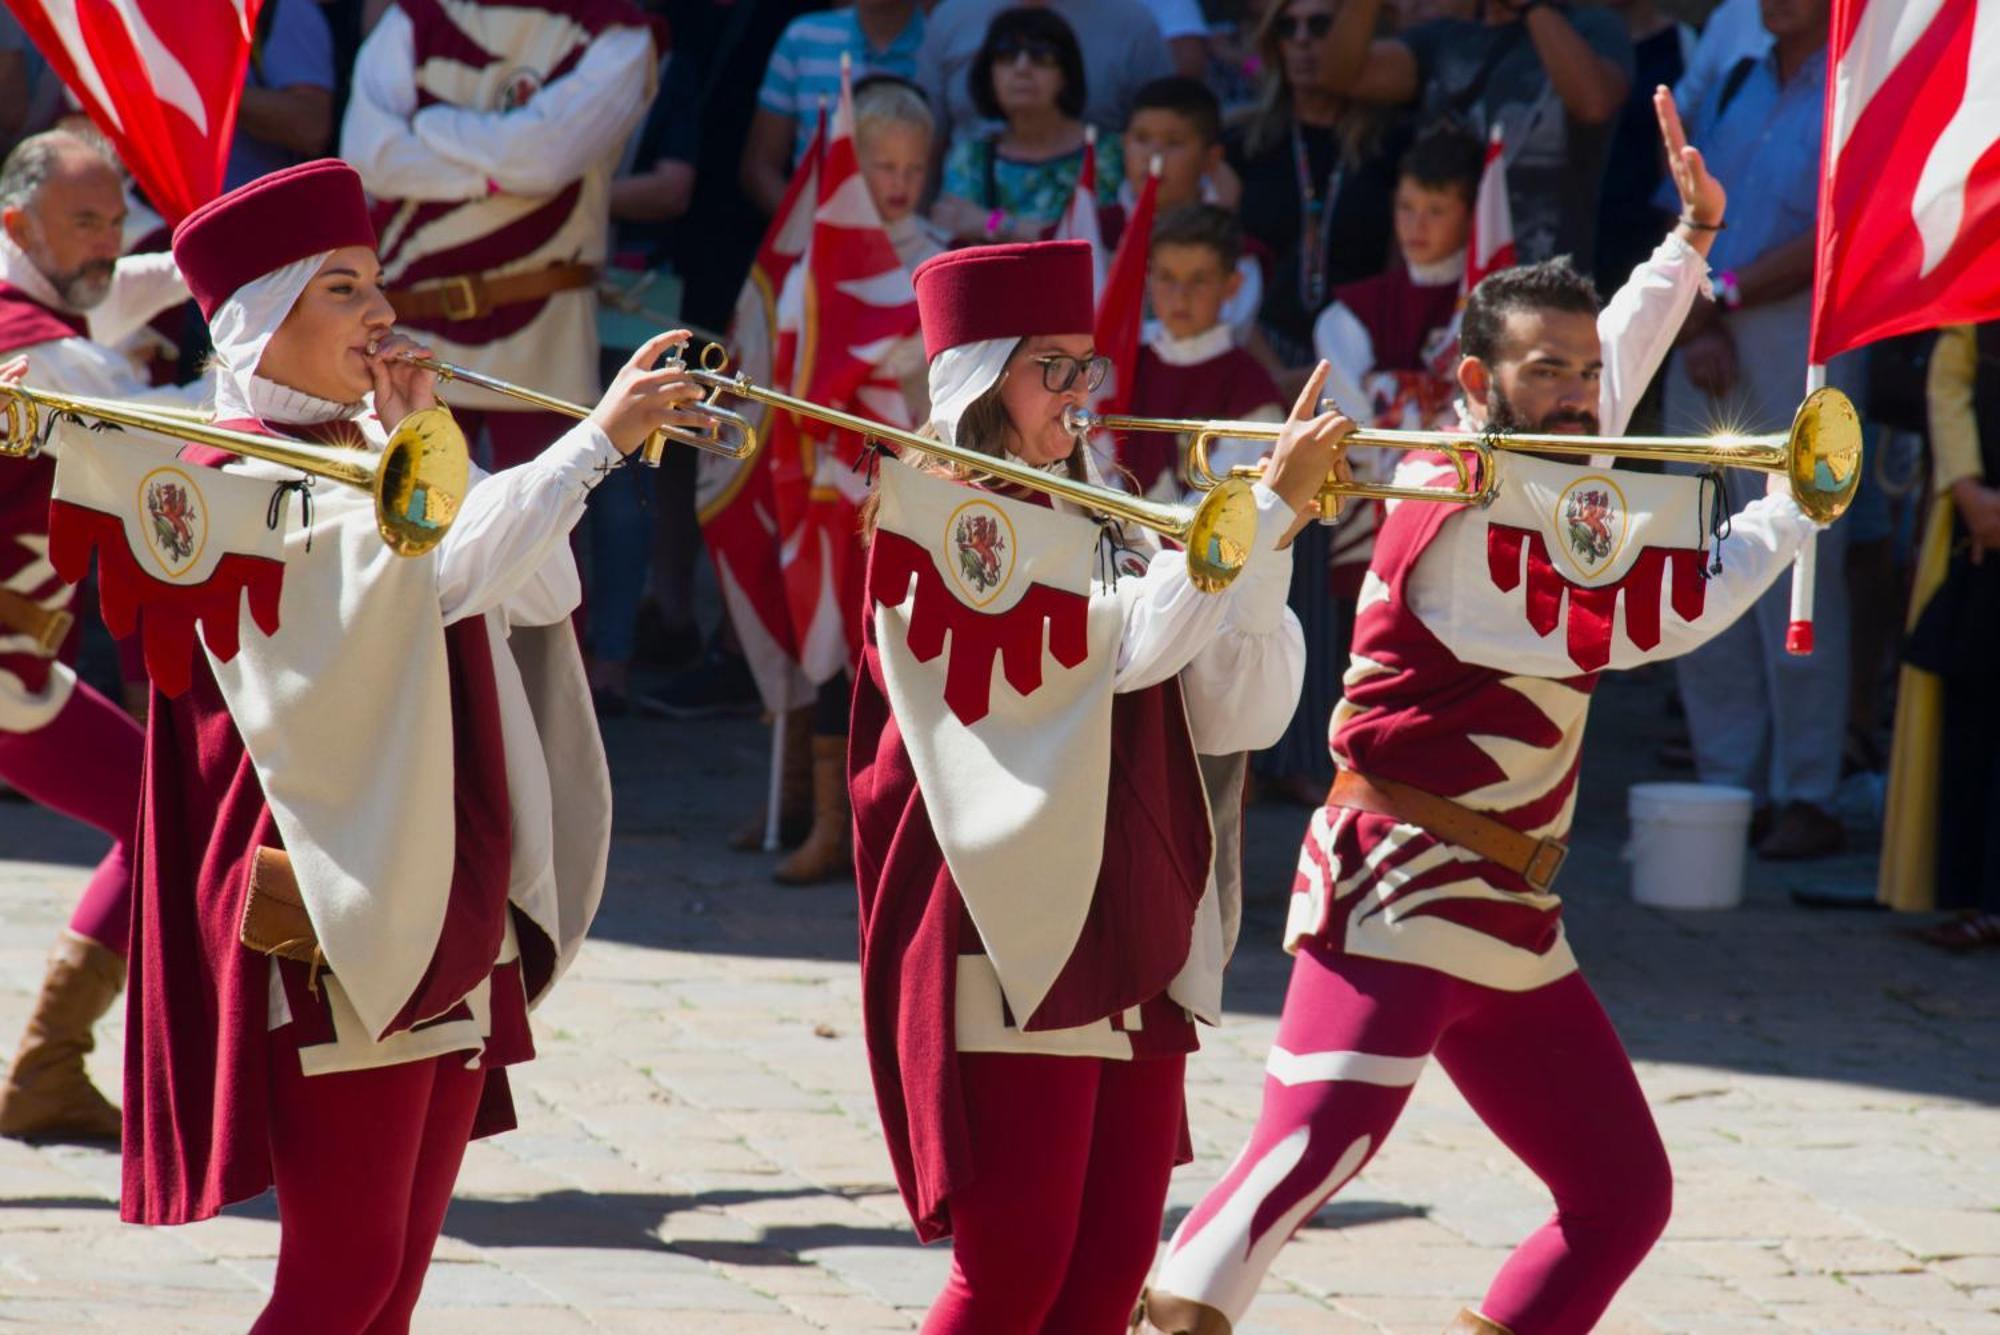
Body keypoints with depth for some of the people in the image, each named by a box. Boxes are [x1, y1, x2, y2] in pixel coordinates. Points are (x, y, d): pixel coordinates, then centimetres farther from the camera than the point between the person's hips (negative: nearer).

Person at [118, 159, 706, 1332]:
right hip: (337, 925, -9)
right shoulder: (240, 488, -11)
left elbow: (542, 592, 9)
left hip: (448, 922, 9)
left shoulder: (365, 465, 16)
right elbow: (434, 571, -28)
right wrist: (600, 437, -31)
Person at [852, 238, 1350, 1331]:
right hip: (1011, 943, -7)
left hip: (1132, 945, 7)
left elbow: (1239, 715, 9)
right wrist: (1271, 502, -14)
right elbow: (1132, 641, -19)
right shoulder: (940, 513, -7)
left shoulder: (1102, 536, 16)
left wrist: (1266, 545, -3)